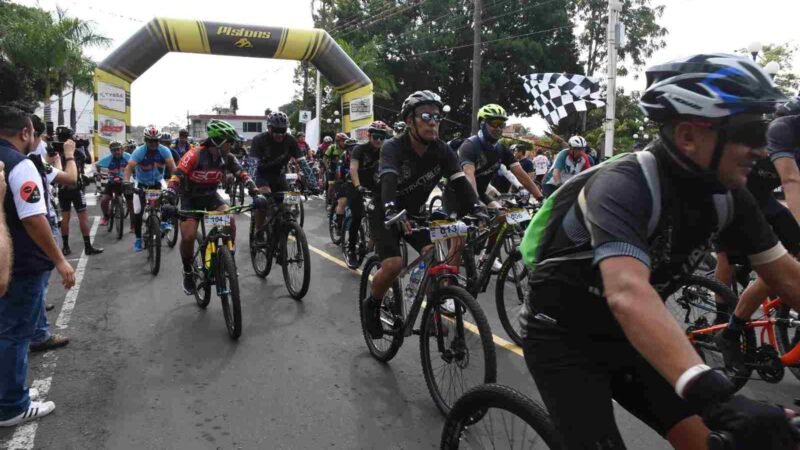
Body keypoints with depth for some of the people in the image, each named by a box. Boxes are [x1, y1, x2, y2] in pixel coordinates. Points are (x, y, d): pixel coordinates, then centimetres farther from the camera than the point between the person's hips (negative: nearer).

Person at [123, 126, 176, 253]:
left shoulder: (164, 150, -17)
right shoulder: (139, 151, -20)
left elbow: (172, 167, -27)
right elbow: (129, 167, -31)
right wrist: (127, 182, -48)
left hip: (158, 182, 1)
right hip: (142, 183, -1)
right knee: (138, 212, -6)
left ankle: (165, 221, -5)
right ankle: (138, 239, 11)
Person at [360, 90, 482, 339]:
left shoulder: (442, 150, -12)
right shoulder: (393, 147, -24)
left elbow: (460, 181, -23)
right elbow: (388, 180, -42)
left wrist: (477, 209, -40)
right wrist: (391, 211, -61)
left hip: (415, 213, 4)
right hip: (386, 214, -4)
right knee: (393, 265, -23)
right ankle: (371, 304, 6)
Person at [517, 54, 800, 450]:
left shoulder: (726, 196, -7)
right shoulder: (624, 186, -30)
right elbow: (628, 295, -46)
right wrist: (717, 397, -55)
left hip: (624, 336, 7)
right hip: (562, 335, -6)